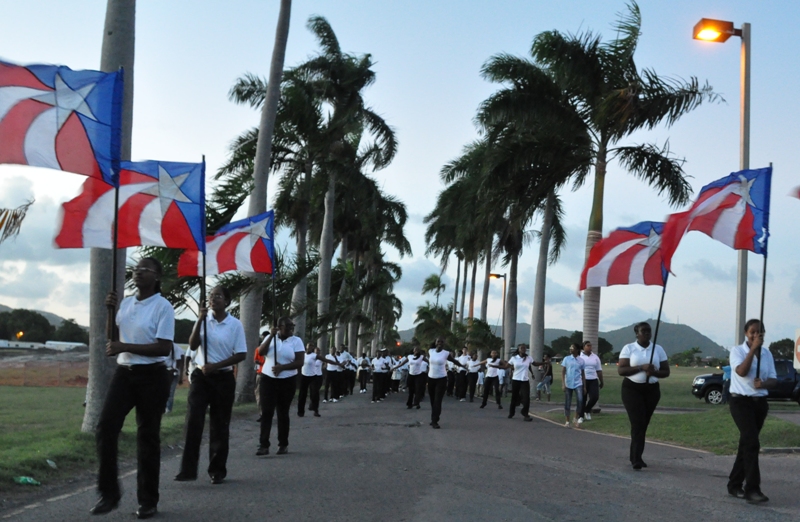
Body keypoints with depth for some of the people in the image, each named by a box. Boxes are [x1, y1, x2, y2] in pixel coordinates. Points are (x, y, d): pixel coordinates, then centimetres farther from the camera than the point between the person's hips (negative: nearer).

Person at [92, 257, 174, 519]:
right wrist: (110, 311, 1)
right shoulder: (125, 303, 8)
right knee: (105, 429, -5)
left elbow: (164, 348, -19)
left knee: (148, 437, 3)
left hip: (152, 376, -5)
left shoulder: (163, 306, -11)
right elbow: (112, 339, 17)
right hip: (124, 373, 6)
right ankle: (109, 493, 8)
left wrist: (125, 347, -22)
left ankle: (148, 500, 15)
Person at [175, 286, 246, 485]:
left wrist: (215, 366, -14)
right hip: (201, 376, 2)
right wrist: (200, 320, -15)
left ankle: (217, 470, 17)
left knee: (220, 425, 6)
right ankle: (188, 469, -7)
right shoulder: (203, 320, 4)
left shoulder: (235, 324, -4)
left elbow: (241, 355, -6)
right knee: (193, 421, -9)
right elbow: (193, 345, -6)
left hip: (223, 378, -1)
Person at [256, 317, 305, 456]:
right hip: (268, 380, 1)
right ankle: (264, 445, -7)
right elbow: (261, 352, -11)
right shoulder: (270, 338, 5)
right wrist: (271, 336, -18)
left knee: (283, 413, 6)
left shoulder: (296, 341, -1)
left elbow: (300, 362, -8)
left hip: (287, 382, -1)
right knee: (266, 412, -7)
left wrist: (282, 367, -18)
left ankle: (283, 445, 16)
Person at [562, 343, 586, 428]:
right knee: (567, 404, 3)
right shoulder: (566, 359, 2)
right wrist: (563, 384, -9)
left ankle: (577, 419, 2)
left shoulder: (581, 361, 5)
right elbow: (563, 372, 0)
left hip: (578, 384, 0)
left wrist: (584, 386, 8)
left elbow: (583, 374, 10)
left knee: (580, 400, -17)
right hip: (568, 384, 0)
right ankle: (567, 421, 16)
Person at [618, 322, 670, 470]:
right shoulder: (628, 348, -3)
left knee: (643, 424, 7)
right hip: (632, 389, -4)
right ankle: (637, 458, -17)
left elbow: (666, 372, 6)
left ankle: (634, 457, 18)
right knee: (637, 423, -14)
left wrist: (654, 372, -16)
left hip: (652, 390, 4)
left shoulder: (658, 349, 5)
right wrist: (641, 367, -22)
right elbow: (621, 370, -11)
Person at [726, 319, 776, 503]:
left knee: (746, 444, 11)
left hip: (760, 403, 6)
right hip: (741, 401, -6)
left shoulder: (767, 353, 8)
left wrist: (764, 384, -19)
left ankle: (735, 485, 21)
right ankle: (752, 488, -19)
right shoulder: (737, 350, -6)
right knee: (752, 443, -18)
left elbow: (773, 380, 4)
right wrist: (753, 348, -23)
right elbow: (742, 371, -23)